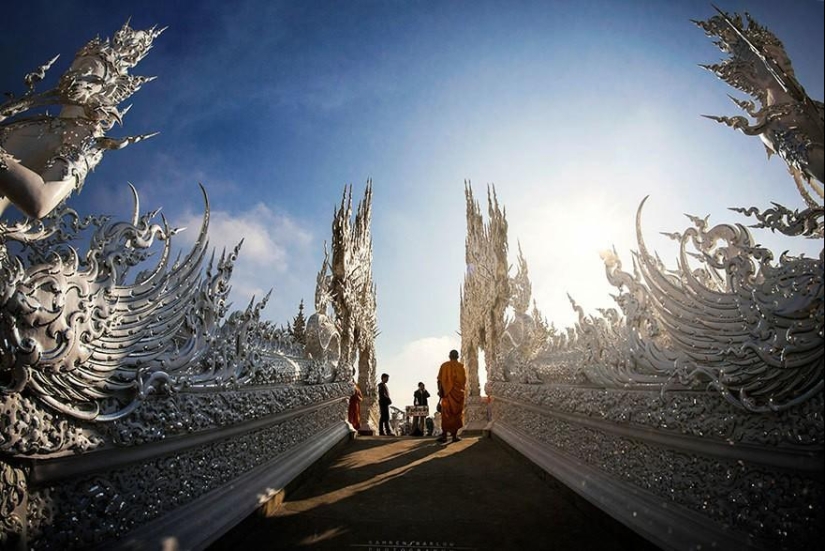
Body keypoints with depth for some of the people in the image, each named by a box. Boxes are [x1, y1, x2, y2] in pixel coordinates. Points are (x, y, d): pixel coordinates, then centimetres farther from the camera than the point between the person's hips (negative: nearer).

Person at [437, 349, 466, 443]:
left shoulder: (444, 365, 3)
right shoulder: (461, 366, -2)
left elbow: (439, 380, -1)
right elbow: (465, 381, 0)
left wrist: (440, 391, 4)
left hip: (447, 393, 1)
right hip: (458, 393, -1)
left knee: (446, 414, 4)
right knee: (456, 414, 7)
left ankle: (444, 435, -6)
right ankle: (454, 435, 6)